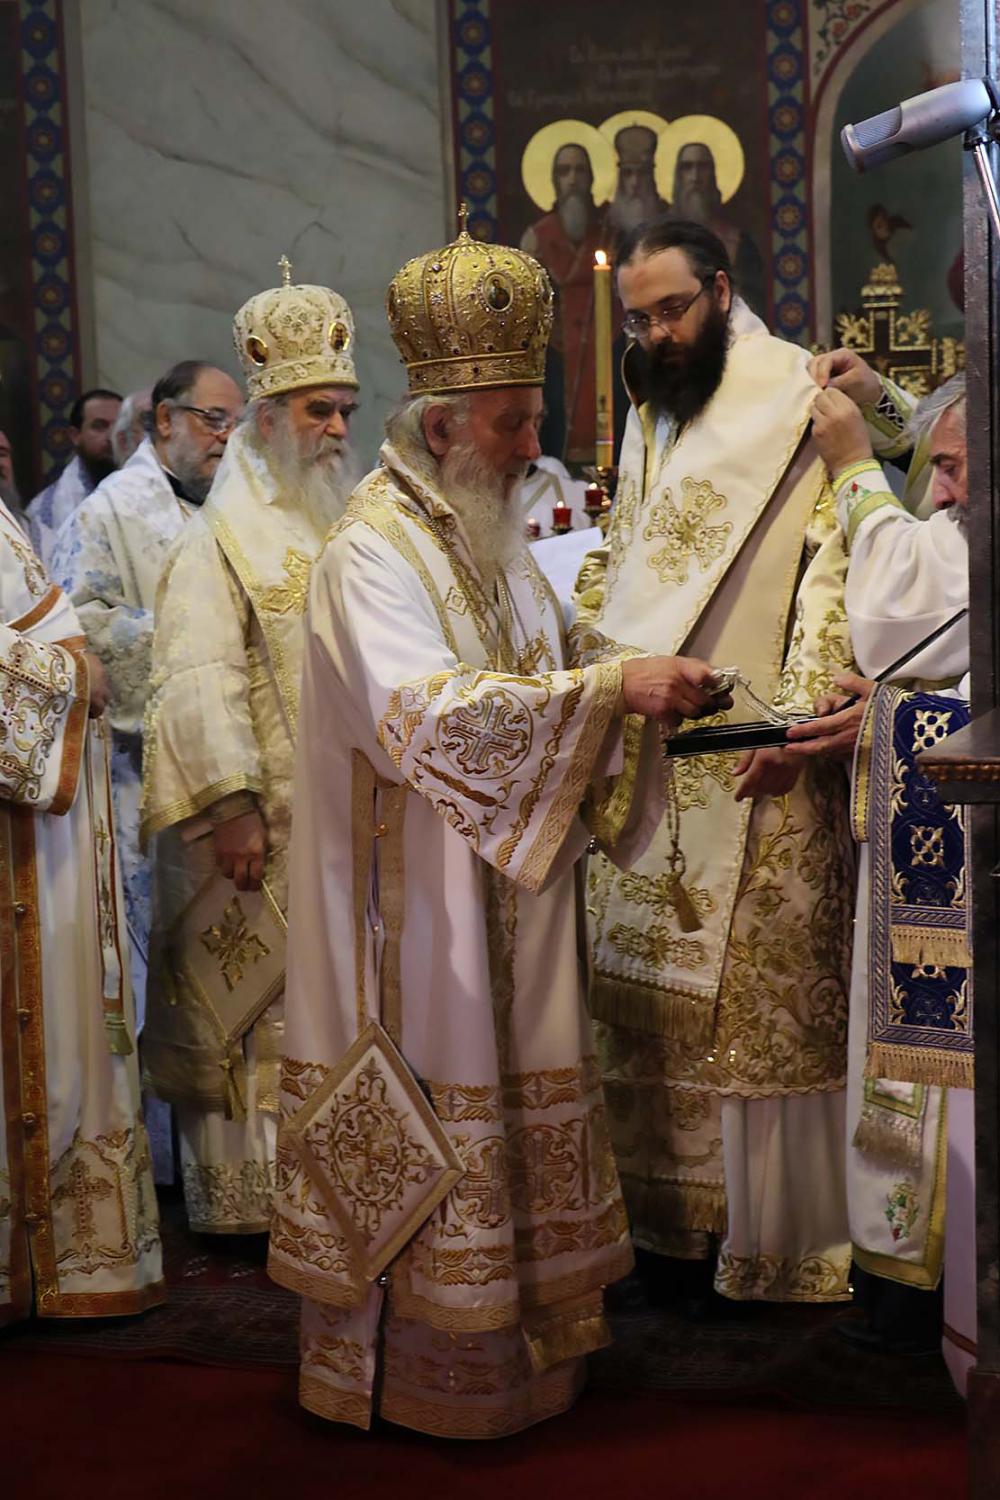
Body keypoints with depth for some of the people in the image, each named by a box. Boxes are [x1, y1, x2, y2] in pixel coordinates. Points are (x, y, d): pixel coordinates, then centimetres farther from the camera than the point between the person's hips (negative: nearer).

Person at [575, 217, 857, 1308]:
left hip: (756, 757, -7)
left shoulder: (803, 399, -5)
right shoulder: (648, 418, 18)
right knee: (647, 991, 7)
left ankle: (773, 1233, 8)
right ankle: (668, 1214, 17)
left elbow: (837, 563, -12)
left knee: (760, 994, -2)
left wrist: (799, 711, -20)